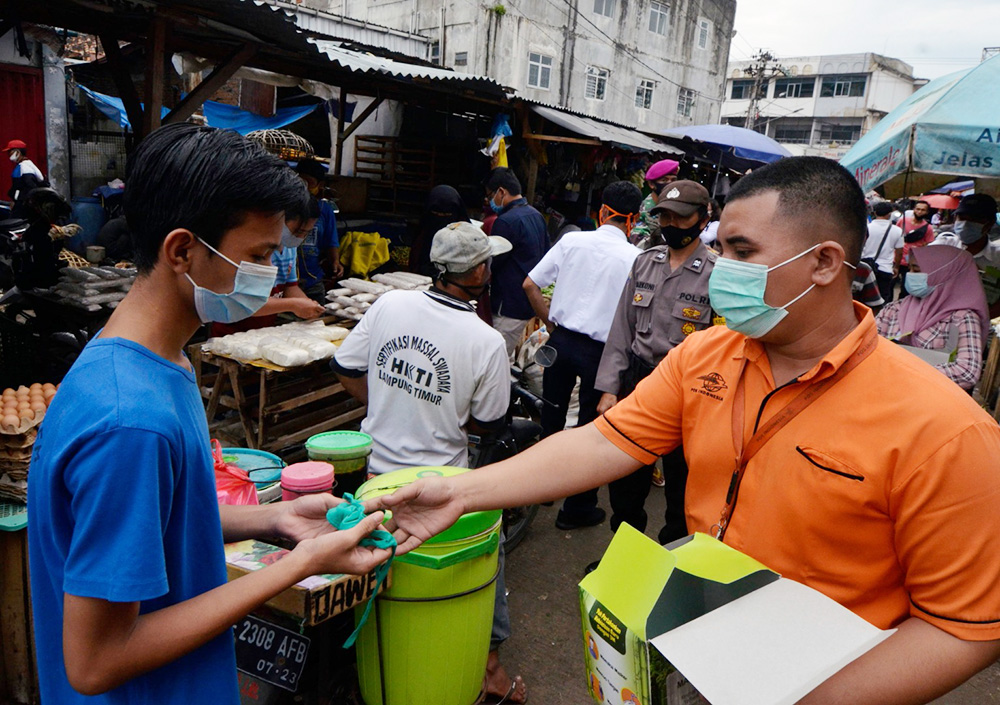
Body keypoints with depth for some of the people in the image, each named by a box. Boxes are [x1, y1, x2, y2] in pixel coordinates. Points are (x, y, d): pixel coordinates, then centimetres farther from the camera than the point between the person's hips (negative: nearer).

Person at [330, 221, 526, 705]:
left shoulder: (389, 304, -8)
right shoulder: (488, 342, -18)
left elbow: (346, 370, 2)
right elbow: (488, 423, -7)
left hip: (373, 469, 5)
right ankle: (488, 662, 30)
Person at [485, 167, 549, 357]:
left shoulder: (506, 222, -19)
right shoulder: (537, 216, 11)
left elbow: (488, 265, -15)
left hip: (510, 306, -10)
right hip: (530, 301, 10)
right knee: (508, 359, 18)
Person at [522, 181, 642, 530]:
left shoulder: (572, 240, -2)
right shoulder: (636, 258, -10)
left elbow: (530, 284, -2)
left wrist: (551, 323, 8)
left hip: (561, 339, 3)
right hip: (600, 350, -3)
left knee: (551, 416, 20)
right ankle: (577, 508, 22)